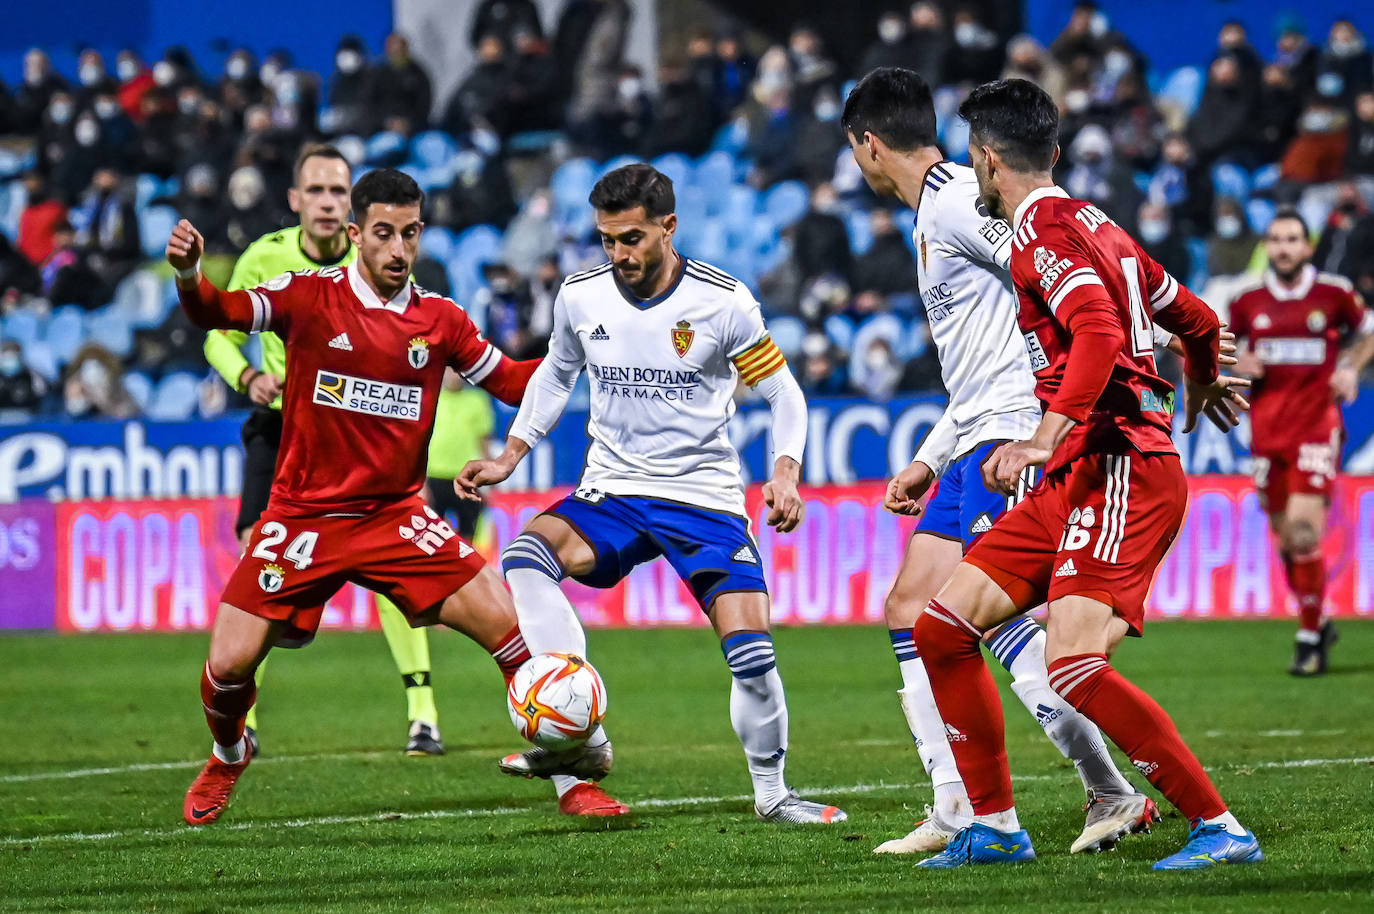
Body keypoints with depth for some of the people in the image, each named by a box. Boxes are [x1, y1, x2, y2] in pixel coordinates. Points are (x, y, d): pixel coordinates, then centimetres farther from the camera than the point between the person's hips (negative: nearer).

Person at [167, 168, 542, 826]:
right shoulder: (310, 297, -6)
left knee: (507, 626, -12)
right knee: (229, 665, -8)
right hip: (303, 517, -2)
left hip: (398, 517, 2)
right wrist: (189, 277, -40)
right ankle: (227, 760, 27)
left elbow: (512, 382, 11)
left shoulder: (439, 320, 2)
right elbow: (222, 313, -18)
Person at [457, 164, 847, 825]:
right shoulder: (580, 296, -1)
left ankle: (771, 792, 11)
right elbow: (555, 375, 19)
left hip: (705, 497, -2)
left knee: (750, 650, -15)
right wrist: (509, 457, 10)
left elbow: (782, 392, -1)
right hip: (611, 491, 2)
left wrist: (785, 473, -17)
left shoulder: (723, 301, -10)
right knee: (525, 557, -28)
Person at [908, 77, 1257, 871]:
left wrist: (1046, 437, -32)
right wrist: (1203, 392, 48)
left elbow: (1100, 332, -26)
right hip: (1074, 479, 10)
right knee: (942, 628, 7)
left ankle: (1220, 828, -16)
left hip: (1121, 466, -10)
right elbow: (1197, 321, 28)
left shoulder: (1045, 226, -9)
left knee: (1075, 668, -22)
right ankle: (995, 826, 12)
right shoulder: (1093, 225, 19)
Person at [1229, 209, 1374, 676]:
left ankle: (1310, 638, -3)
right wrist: (1236, 361, -3)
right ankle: (1317, 622, 28)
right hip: (1266, 428, 3)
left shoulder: (1334, 293, -1)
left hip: (1316, 423, -3)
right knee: (1286, 538, 7)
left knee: (1304, 531, -15)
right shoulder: (1249, 300, 5)